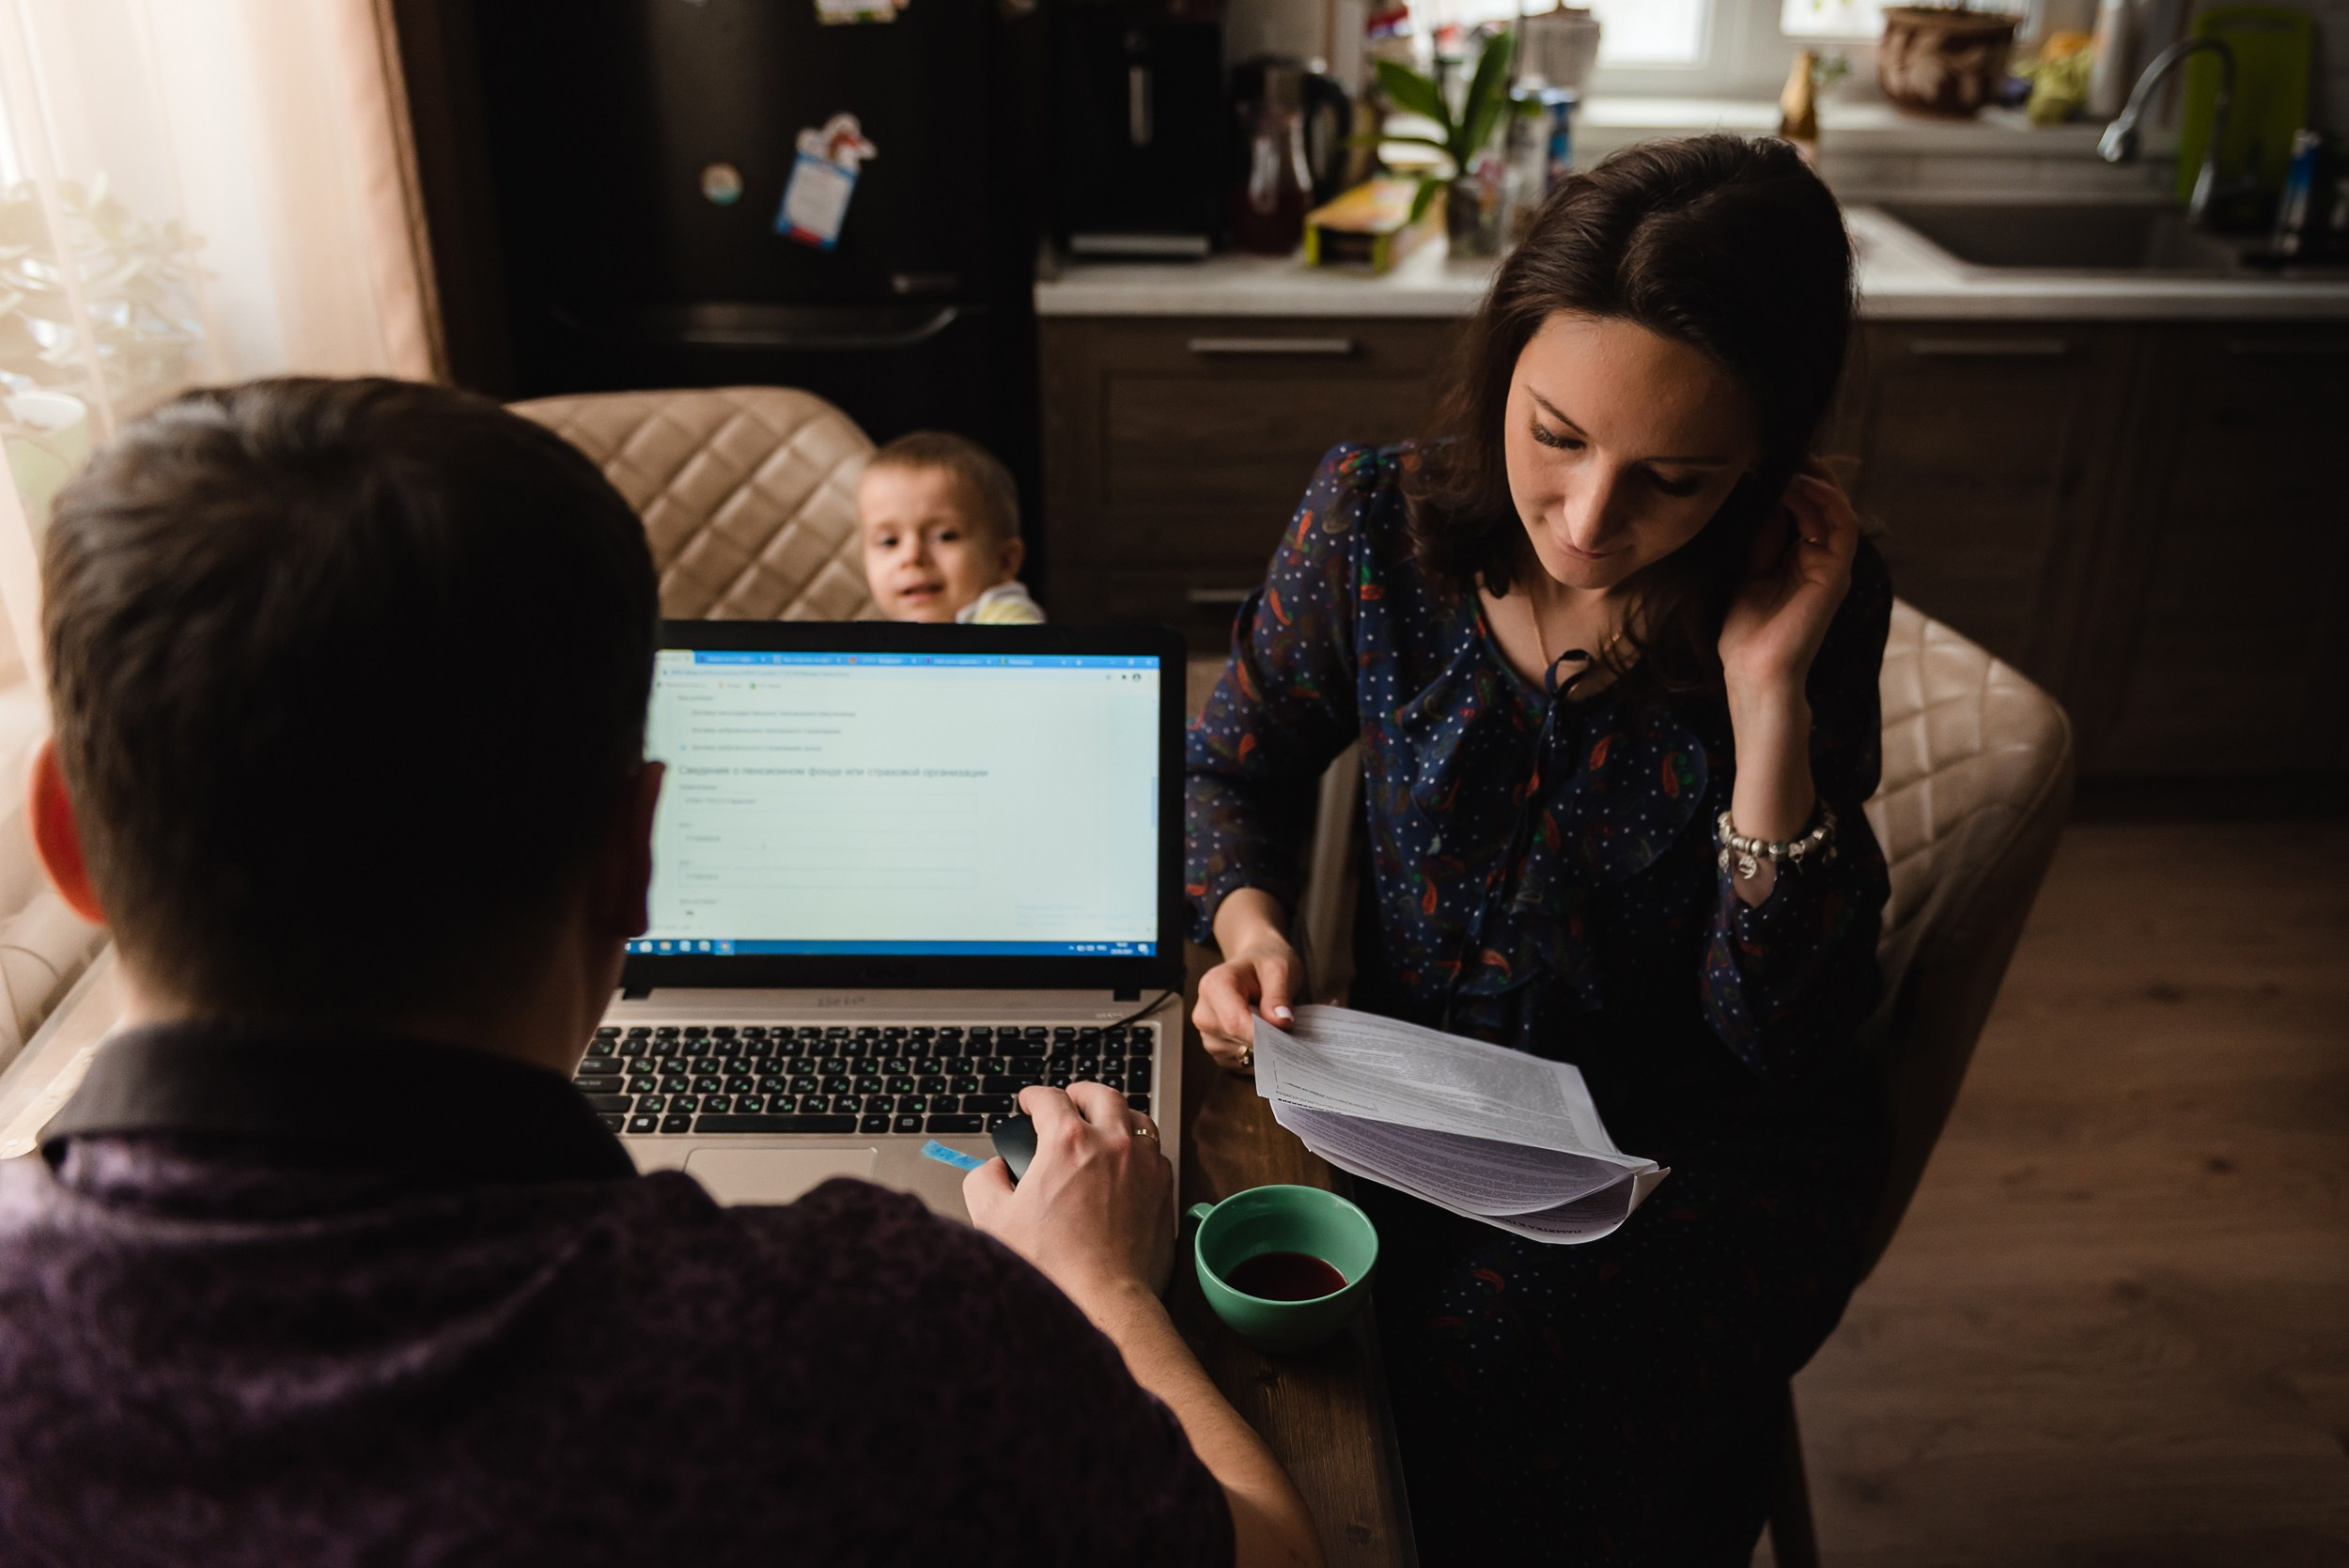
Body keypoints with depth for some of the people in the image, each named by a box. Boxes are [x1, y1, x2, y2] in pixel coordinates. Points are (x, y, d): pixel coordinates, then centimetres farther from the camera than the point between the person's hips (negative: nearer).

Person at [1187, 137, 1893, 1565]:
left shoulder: (1813, 603, -13)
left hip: (1701, 1146, -2)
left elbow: (1787, 1032, -14)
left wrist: (1769, 694, -24)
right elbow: (1236, 767, 8)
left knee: (1483, 1368, -28)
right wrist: (1249, 920, -14)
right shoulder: (1378, 520, -9)